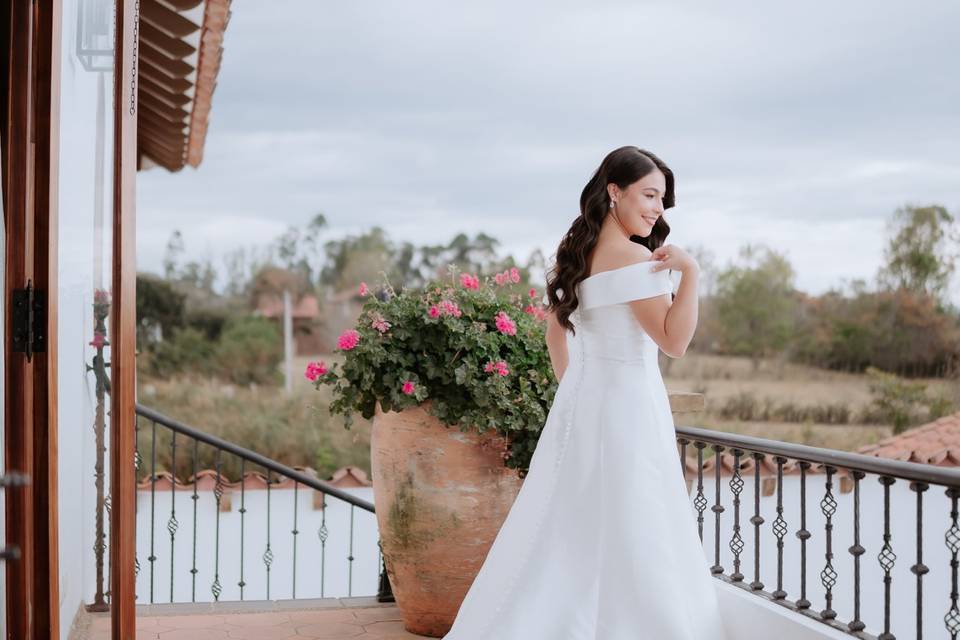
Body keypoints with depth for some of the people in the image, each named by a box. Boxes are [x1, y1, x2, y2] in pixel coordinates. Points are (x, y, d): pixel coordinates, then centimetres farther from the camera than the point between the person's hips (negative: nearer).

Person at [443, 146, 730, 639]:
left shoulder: (575, 254, 11)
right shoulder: (634, 258, -15)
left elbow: (555, 333, 18)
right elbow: (673, 341, -19)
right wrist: (689, 272, -25)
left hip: (580, 400, 9)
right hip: (625, 403, -9)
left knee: (567, 535, 14)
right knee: (626, 543, -2)